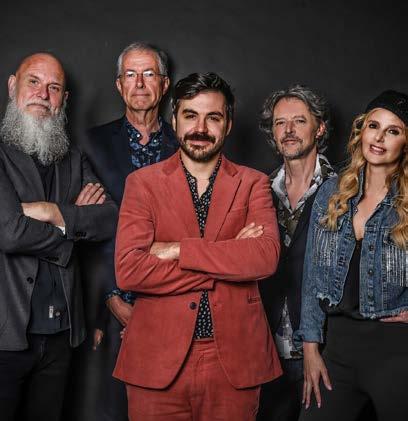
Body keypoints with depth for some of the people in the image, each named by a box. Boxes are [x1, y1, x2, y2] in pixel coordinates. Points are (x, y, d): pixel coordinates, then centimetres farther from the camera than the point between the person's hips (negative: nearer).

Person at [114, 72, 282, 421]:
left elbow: (267, 257, -13)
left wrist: (179, 250, -15)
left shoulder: (253, 183, 4)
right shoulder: (142, 183, 2)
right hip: (158, 359, 0)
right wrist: (229, 259, -12)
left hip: (235, 358, 1)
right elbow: (128, 270, -12)